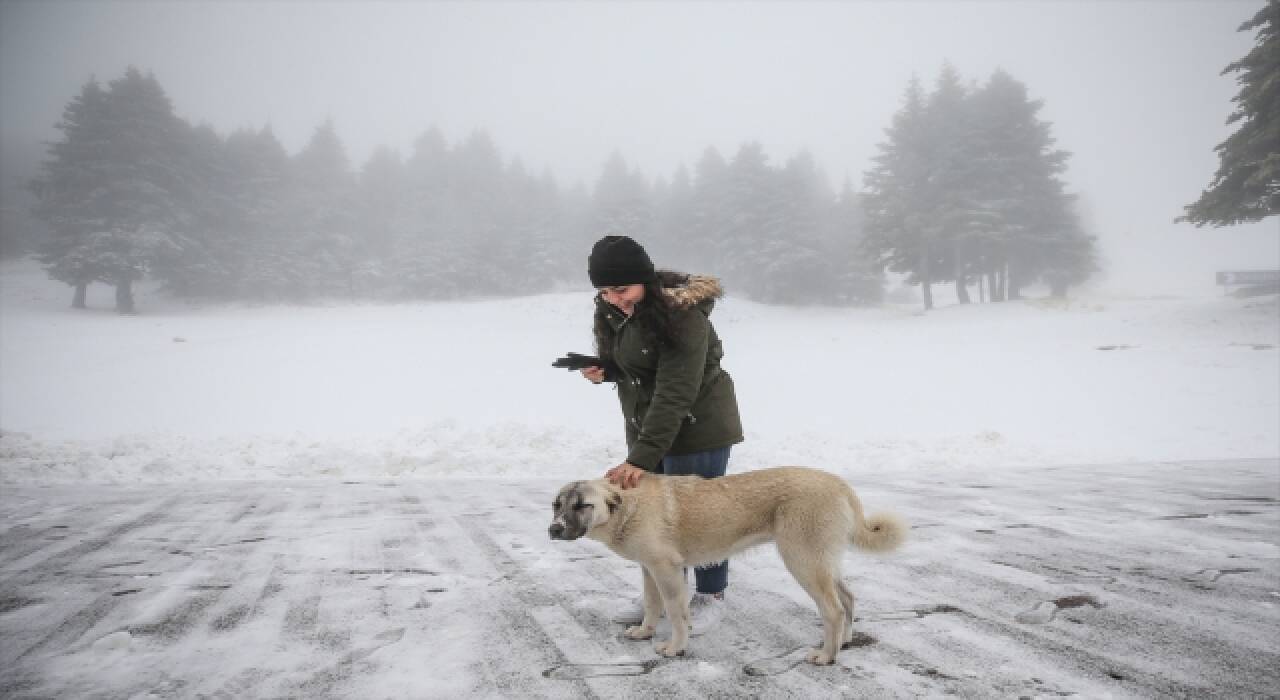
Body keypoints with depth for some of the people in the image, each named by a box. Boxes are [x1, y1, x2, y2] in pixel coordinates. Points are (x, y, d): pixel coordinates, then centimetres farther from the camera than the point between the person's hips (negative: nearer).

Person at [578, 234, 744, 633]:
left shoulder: (681, 315, -27)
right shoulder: (611, 308, -1)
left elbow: (674, 394, -30)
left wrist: (641, 457, -33)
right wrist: (603, 371, -9)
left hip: (696, 426, -7)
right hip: (645, 425, 8)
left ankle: (710, 597, 20)